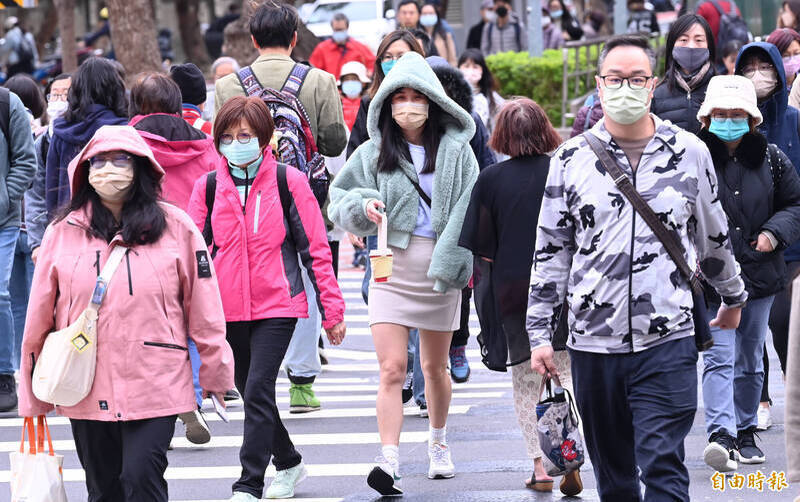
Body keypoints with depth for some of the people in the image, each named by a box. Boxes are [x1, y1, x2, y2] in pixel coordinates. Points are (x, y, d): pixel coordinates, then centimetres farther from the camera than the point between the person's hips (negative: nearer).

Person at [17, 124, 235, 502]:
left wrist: (215, 371, 6)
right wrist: (33, 392, 8)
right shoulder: (63, 232, 3)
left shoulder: (174, 226, -1)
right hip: (85, 389, 3)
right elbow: (40, 315, 7)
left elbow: (203, 305, 4)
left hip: (154, 383, -3)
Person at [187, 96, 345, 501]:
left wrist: (331, 310, 0)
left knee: (257, 392, -14)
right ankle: (287, 464, 37)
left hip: (277, 305, -4)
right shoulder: (208, 187, 5)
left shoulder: (287, 182, -3)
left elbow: (315, 250, 0)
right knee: (251, 392, 14)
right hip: (227, 308, 4)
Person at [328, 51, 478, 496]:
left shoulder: (455, 150, 0)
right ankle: (390, 462, -20)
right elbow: (340, 198, 9)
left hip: (440, 269, 0)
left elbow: (469, 209, -4)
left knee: (435, 366, 16)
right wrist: (364, 206, -13)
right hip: (391, 267, 0)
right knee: (392, 369, -13)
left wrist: (452, 260, -14)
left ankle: (439, 441, 40)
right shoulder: (372, 154, 4)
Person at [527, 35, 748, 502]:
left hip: (667, 344, -2)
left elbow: (714, 236, 18)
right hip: (593, 341, 2)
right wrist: (540, 335, 5)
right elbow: (551, 252, 8)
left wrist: (733, 296, 29)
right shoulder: (572, 159, 4)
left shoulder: (690, 153, 3)